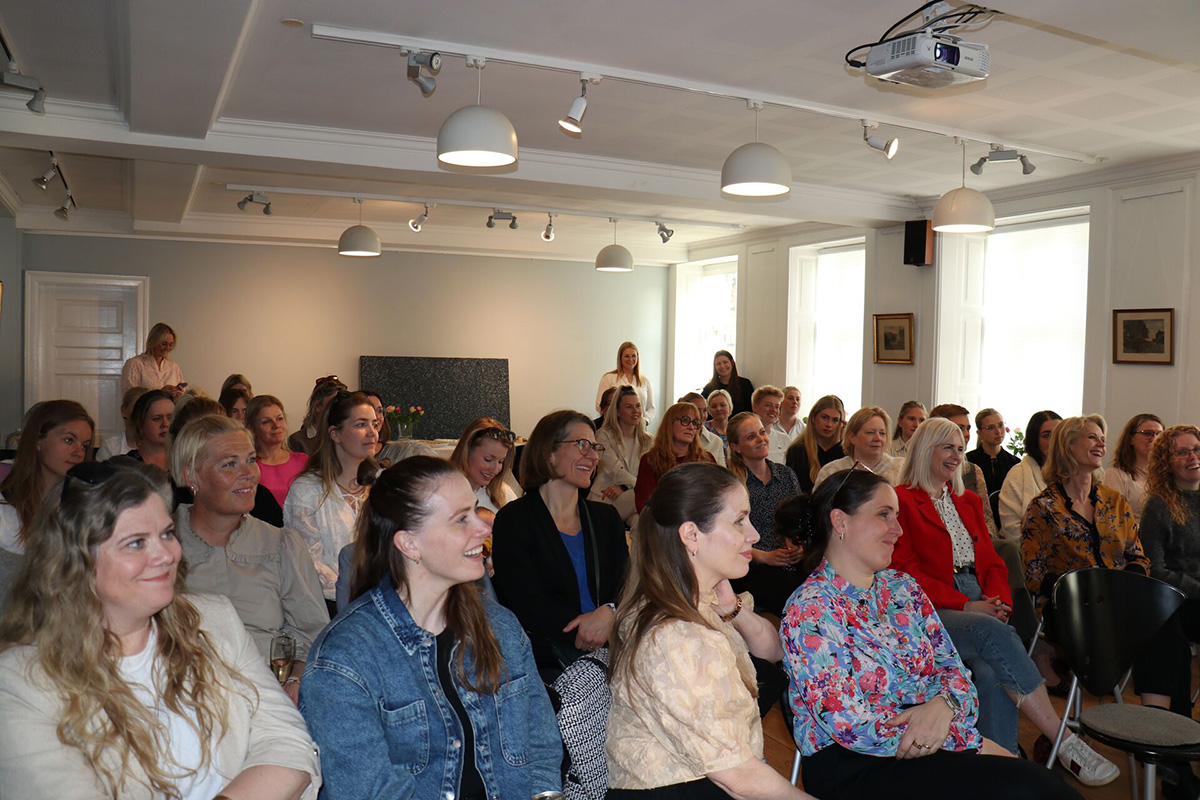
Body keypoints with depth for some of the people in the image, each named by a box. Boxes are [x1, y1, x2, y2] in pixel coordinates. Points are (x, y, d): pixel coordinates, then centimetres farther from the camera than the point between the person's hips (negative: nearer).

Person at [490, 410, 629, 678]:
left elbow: (625, 587, 8)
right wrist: (589, 630, -16)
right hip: (544, 664, -5)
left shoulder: (607, 517, 18)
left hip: (610, 655, 5)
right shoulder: (513, 520, 0)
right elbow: (528, 607, -8)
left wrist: (609, 613, -16)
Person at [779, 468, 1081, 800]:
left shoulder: (902, 587, 12)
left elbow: (952, 666, 12)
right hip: (854, 768, -6)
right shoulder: (808, 611, -11)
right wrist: (971, 741, -14)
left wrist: (944, 704, -14)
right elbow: (850, 725, -17)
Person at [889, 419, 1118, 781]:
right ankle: (1064, 742, -31)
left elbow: (992, 561, 21)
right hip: (932, 612, -5)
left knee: (992, 673, -28)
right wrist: (965, 605, -13)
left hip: (982, 610, 5)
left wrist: (998, 599, -2)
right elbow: (906, 571, -4)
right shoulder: (901, 501, 4)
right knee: (993, 632, -34)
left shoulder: (969, 502, 26)